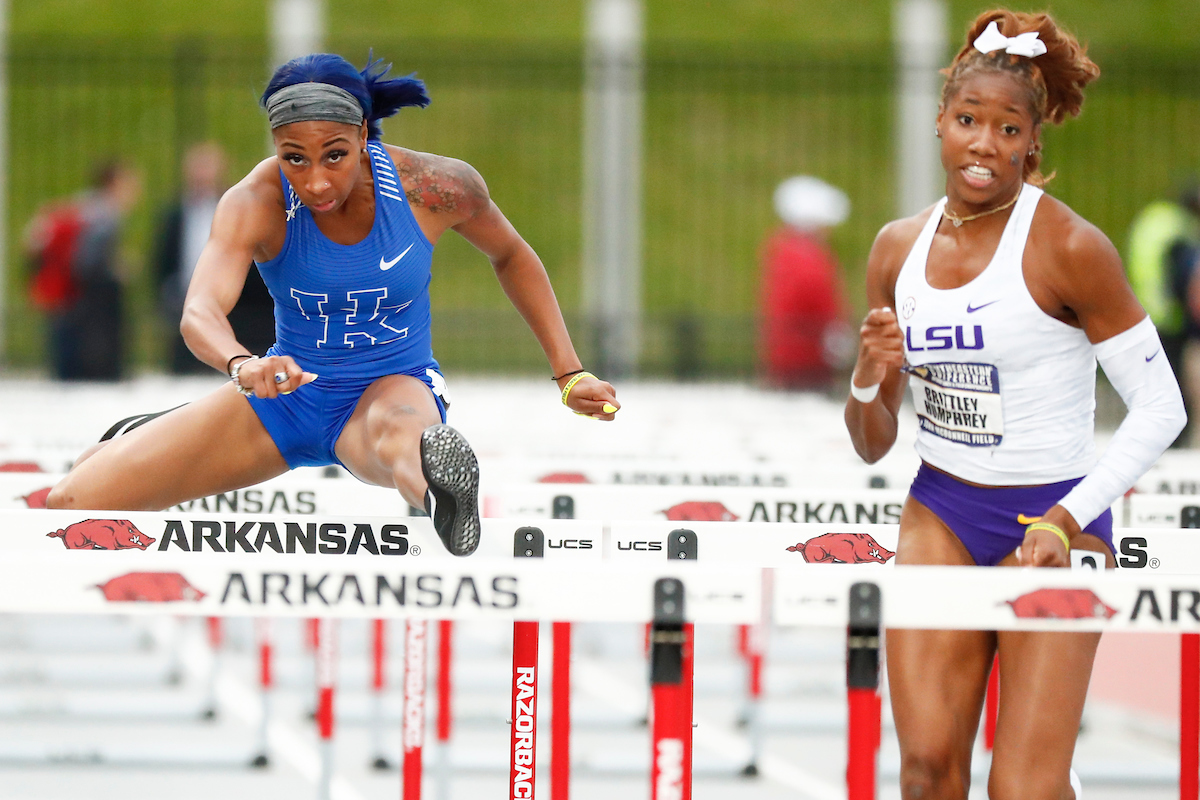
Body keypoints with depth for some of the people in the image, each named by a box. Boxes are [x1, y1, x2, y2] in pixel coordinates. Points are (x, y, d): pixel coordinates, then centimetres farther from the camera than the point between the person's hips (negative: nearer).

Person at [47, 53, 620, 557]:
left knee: (397, 431, -47)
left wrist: (569, 374, 2)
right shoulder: (255, 203, -19)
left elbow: (511, 256, 6)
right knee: (69, 505, -12)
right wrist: (243, 366, -58)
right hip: (287, 390, 2)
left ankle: (440, 495, -82)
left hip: (394, 388, -2)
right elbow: (200, 313, -35)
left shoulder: (434, 188, -15)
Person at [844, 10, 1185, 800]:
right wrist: (870, 378, -11)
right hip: (941, 512, 5)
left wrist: (1067, 521, -17)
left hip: (1053, 515, -5)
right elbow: (872, 445, 11)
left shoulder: (1068, 247, -12)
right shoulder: (899, 247, 4)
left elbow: (1161, 407, -9)